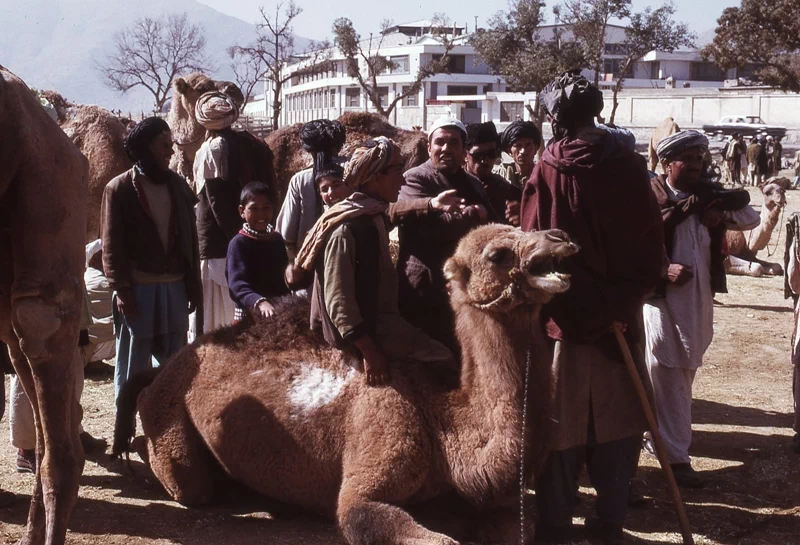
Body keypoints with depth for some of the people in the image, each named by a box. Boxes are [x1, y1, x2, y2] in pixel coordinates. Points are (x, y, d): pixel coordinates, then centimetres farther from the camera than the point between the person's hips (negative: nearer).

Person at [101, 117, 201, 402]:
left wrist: (194, 286, 9)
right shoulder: (119, 188, -4)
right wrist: (121, 289, -12)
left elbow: (190, 238, 12)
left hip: (174, 286, 5)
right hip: (138, 288, -5)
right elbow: (112, 244, -6)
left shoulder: (177, 185, 10)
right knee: (133, 368, 3)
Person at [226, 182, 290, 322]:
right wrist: (259, 302, -41)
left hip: (279, 313, 6)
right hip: (250, 317, -6)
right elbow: (237, 283, -23)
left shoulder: (277, 239, 10)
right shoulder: (238, 243, -10)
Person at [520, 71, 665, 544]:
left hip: (563, 312, -1)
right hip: (620, 313, 2)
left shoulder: (547, 171, -10)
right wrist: (630, 296, 7)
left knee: (560, 421, 9)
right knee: (617, 418, 12)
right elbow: (652, 243, -2)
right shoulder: (629, 165, -4)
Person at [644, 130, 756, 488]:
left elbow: (751, 219, 9)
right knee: (668, 379, -3)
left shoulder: (711, 195, 6)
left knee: (684, 373, 17)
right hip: (661, 297, -6)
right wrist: (663, 270, -24)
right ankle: (676, 456, 2)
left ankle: (662, 434, 36)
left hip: (700, 298, 6)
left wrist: (722, 212, -9)